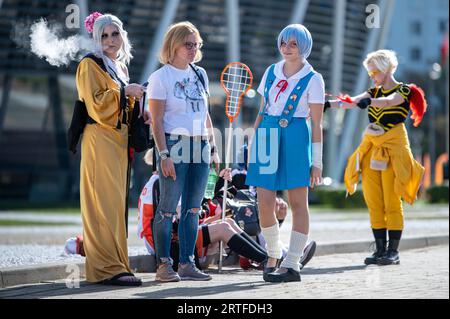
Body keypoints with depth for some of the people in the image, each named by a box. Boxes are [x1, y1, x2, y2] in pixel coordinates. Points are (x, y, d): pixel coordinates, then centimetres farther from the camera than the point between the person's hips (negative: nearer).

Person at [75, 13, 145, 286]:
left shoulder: (120, 67, 20)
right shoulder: (91, 64, -4)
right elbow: (95, 103, -13)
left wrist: (135, 103, 12)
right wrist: (125, 91, -13)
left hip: (119, 140, 8)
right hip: (100, 138, -8)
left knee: (116, 202, 7)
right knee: (106, 202, -13)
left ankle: (115, 263, 9)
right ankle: (107, 268, -15)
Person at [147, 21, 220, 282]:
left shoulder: (200, 74, 14)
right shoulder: (161, 77, -5)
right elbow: (157, 120, -8)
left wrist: (213, 147, 14)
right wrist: (164, 154, -14)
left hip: (201, 148, 6)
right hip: (175, 146, -6)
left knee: (193, 208, 6)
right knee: (168, 207, -5)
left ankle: (187, 263, 11)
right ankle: (164, 264, 0)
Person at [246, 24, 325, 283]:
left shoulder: (313, 79, -1)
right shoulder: (271, 72, 12)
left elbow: (317, 124, -2)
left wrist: (317, 162, -6)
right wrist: (253, 144, 13)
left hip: (295, 137, -4)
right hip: (267, 135, 4)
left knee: (298, 203, -1)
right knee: (264, 203, 0)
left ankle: (292, 265, 1)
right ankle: (273, 257, 17)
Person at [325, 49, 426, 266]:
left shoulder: (404, 91, -4)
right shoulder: (374, 92, 15)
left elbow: (388, 101, -25)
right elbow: (353, 101, -1)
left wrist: (369, 101, -45)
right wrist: (328, 104, -18)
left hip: (393, 150, -6)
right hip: (371, 149, 6)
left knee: (391, 202, -7)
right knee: (374, 203, 3)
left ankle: (393, 252, -4)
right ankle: (381, 250, 8)